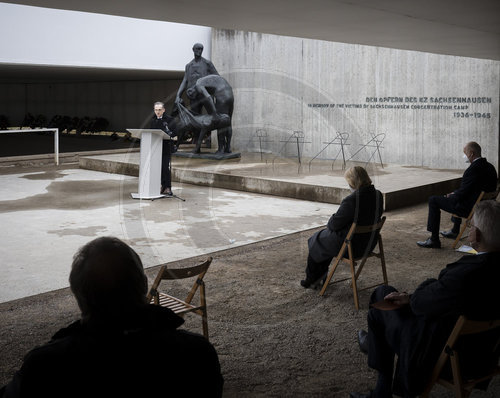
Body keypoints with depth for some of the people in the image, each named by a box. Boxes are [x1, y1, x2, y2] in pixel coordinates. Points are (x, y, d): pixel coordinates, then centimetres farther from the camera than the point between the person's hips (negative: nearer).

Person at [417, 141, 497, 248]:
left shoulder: (473, 170, -26)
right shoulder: (490, 167, 3)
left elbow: (462, 194, -23)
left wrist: (451, 196, 0)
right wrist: (455, 193, 13)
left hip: (469, 208, -10)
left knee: (433, 200, -2)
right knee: (454, 197, 37)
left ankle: (434, 239, 1)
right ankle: (455, 231, 47)